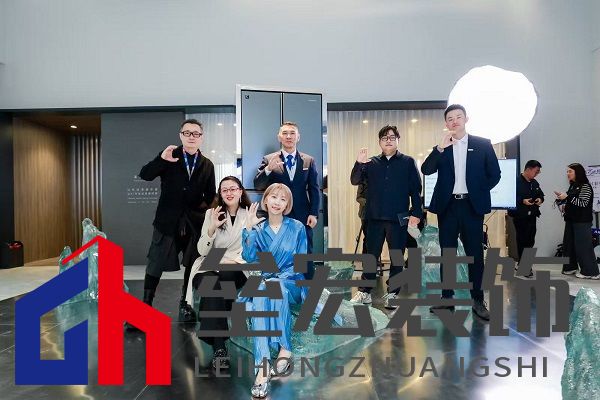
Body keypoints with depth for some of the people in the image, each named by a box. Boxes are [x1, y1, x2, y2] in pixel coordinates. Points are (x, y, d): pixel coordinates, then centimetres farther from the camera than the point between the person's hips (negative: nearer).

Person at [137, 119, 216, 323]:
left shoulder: (207, 165, 5)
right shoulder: (169, 157, 0)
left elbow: (210, 196, 7)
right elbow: (144, 175, -11)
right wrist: (161, 159, -26)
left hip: (195, 223, 2)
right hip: (168, 221, -2)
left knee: (192, 265, 11)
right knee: (155, 265, 3)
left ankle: (185, 304, 29)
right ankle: (146, 305, 19)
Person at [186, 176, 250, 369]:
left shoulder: (250, 215, 6)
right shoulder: (212, 214, 8)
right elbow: (202, 251, 0)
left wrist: (232, 260, -17)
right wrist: (212, 228, -17)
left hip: (235, 270, 0)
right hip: (209, 267, 1)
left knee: (224, 277, -35)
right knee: (211, 285, -33)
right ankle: (219, 346, -31)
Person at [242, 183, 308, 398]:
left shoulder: (297, 228, 4)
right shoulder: (258, 229, 8)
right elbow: (250, 258, -8)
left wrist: (279, 278, -14)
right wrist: (249, 228, -16)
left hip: (291, 283, -1)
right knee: (260, 294, -34)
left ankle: (285, 350, -29)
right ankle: (262, 368, -41)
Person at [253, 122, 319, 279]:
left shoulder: (309, 161, 5)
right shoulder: (269, 159, 1)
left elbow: (314, 189, 5)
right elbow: (257, 185, -6)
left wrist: (314, 214, -4)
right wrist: (268, 169, -25)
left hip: (302, 216, 1)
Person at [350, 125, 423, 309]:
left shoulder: (408, 162, 4)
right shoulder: (371, 163, 9)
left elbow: (416, 189, 1)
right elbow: (355, 181, 2)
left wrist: (416, 213, -7)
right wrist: (359, 164, -15)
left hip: (398, 218, -1)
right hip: (375, 217, 2)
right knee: (371, 255, 7)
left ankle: (392, 293, 17)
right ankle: (365, 292, 15)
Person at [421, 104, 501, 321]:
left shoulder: (482, 144, 4)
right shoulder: (441, 147, 7)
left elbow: (494, 174, 7)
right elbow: (426, 170, -7)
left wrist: (478, 192, 1)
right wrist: (440, 147, -16)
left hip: (472, 206, -1)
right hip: (447, 206, 1)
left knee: (475, 254, 3)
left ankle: (478, 300, 14)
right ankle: (447, 298, 15)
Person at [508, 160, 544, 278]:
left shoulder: (535, 183, 13)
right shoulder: (517, 182, -12)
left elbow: (540, 194, 25)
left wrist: (540, 199, 3)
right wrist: (522, 201, -26)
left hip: (532, 216, 8)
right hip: (520, 216, -8)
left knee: (530, 241, 11)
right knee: (522, 241, -3)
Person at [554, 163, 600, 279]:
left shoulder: (585, 187, -10)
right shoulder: (572, 186, 13)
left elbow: (583, 203, -18)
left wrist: (567, 197, -22)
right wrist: (562, 198, 5)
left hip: (582, 222, -8)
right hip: (571, 220, 8)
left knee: (583, 246, -5)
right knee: (568, 244, 9)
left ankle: (590, 272, 2)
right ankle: (570, 267, 19)